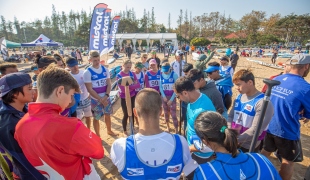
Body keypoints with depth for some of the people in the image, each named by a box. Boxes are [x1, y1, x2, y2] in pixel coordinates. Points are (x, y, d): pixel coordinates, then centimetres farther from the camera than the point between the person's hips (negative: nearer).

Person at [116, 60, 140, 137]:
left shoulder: (132, 74, -1)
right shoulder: (119, 75, -12)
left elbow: (138, 85, -8)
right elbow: (123, 89, -21)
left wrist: (129, 86, -20)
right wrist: (133, 85, -18)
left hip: (132, 97, 4)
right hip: (124, 98, -3)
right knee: (126, 114, 5)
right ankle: (124, 131, 26)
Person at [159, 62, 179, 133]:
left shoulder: (174, 75, -9)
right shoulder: (161, 75, -1)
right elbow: (160, 87, 4)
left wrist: (171, 99, -11)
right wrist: (164, 96, -8)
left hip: (172, 97, -3)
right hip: (164, 97, 3)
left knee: (173, 114, -6)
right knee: (166, 113, 15)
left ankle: (176, 131, 5)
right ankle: (168, 126, 36)